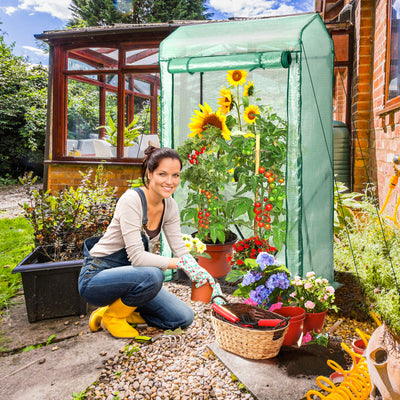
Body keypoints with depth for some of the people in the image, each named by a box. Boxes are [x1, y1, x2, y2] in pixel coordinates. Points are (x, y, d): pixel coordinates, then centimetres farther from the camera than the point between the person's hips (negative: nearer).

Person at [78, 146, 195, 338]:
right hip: (96, 277, -6)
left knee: (184, 318, -4)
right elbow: (137, 257, -29)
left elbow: (181, 251, -2)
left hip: (129, 275, 7)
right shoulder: (131, 200, -24)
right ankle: (112, 316, -6)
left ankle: (122, 309, 12)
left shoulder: (170, 206, -3)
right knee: (153, 275, -36)